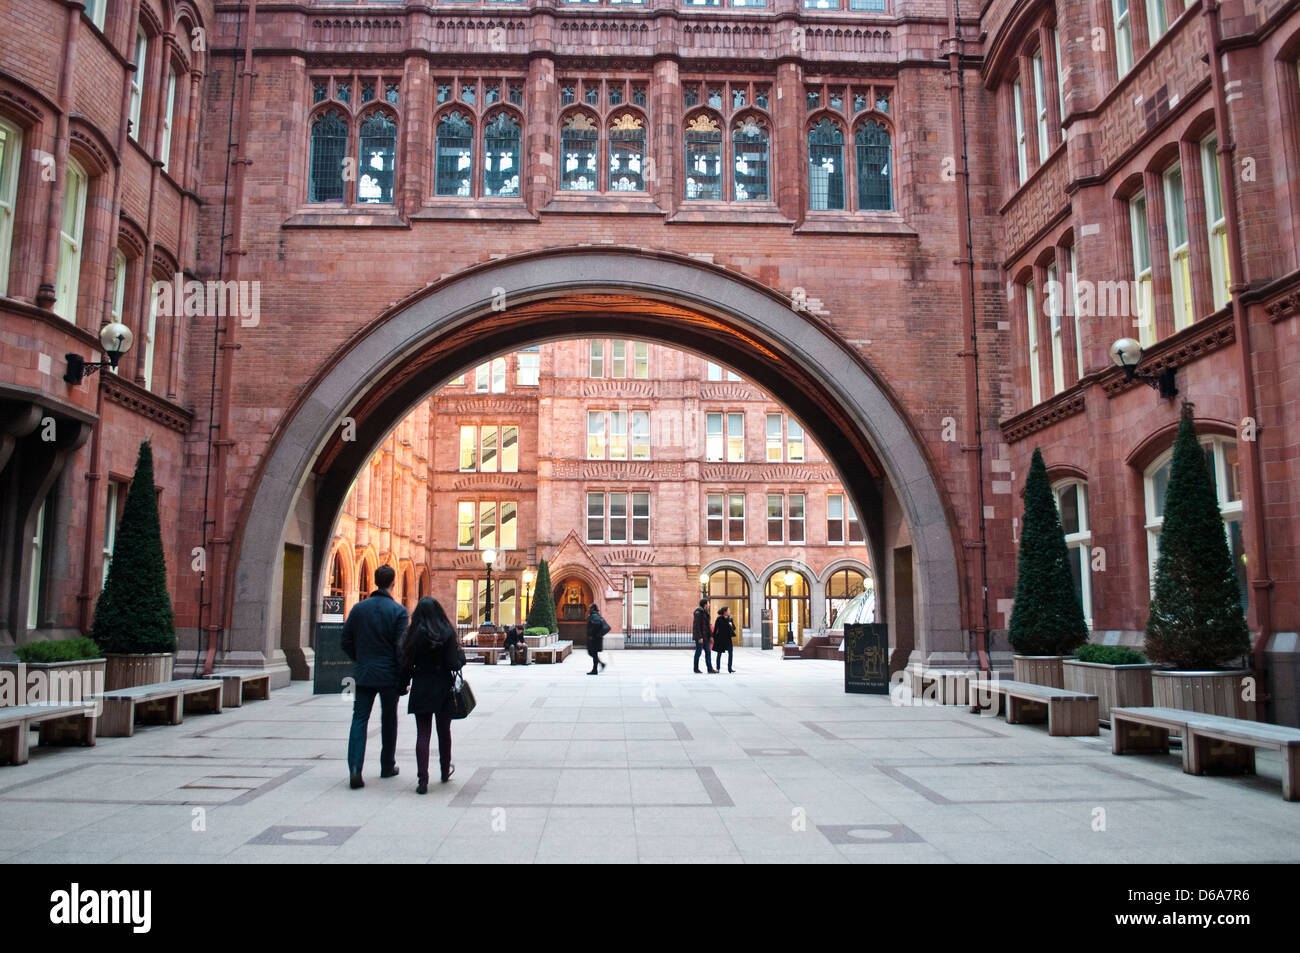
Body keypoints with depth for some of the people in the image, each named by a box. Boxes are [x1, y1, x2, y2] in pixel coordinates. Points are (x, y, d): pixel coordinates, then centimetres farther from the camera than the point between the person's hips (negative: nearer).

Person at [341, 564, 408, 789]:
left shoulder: (359, 608, 1)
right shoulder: (398, 611, -9)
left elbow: (346, 641, 5)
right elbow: (401, 646, -12)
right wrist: (403, 677, -2)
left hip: (363, 674, 2)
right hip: (389, 675, -2)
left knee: (359, 719, 2)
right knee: (388, 720, 14)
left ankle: (355, 769, -13)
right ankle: (387, 766, 24)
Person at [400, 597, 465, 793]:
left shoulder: (414, 634, -6)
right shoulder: (447, 633, -9)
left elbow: (406, 663, -4)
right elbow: (454, 664, -13)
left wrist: (403, 685, 10)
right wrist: (461, 653, 6)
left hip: (421, 689, 0)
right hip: (443, 688, 0)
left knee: (422, 734, 2)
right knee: (444, 731, 17)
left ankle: (422, 780, -7)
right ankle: (445, 771, 35)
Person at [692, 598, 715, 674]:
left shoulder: (705, 612, 15)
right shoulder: (698, 612, -14)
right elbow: (696, 626, -19)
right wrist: (699, 637, -22)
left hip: (705, 636, 9)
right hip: (700, 636, -9)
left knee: (708, 652, 5)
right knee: (698, 652, -1)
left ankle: (710, 669, 4)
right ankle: (696, 669, 8)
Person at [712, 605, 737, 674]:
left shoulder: (730, 619, 4)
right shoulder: (719, 619, -7)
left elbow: (734, 628, 9)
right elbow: (715, 629, -4)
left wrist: (731, 625, -13)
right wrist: (714, 638, -5)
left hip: (728, 638, 3)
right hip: (720, 638, -3)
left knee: (730, 653, -3)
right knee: (719, 653, 5)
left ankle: (729, 668, 4)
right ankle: (718, 668, 15)